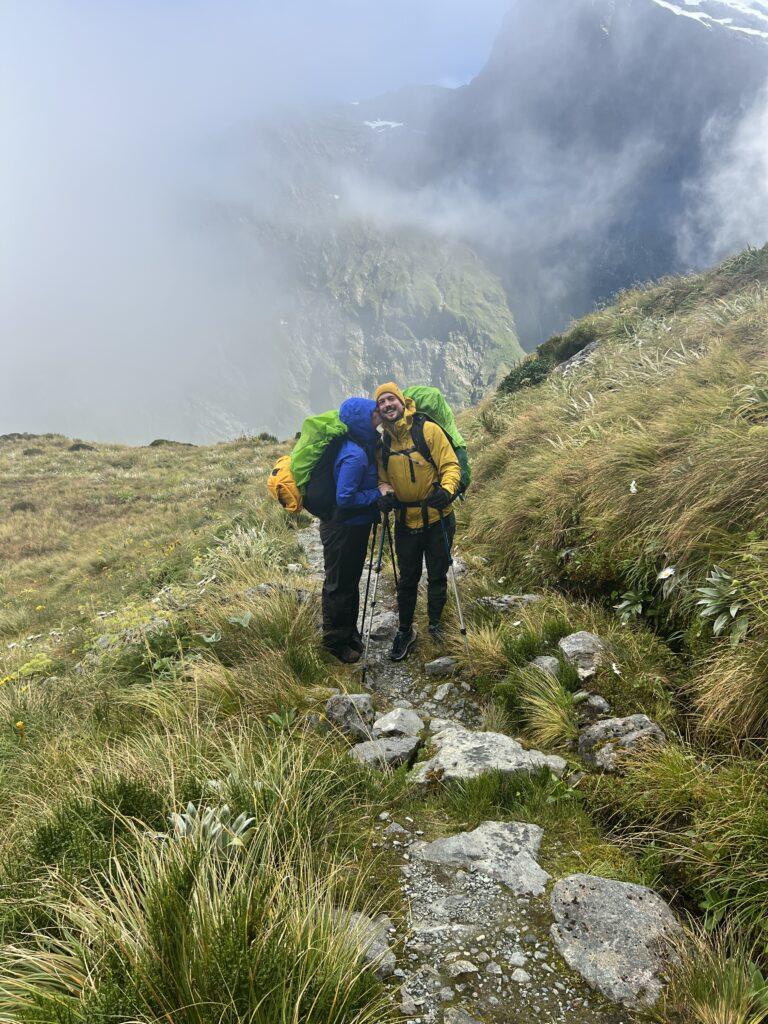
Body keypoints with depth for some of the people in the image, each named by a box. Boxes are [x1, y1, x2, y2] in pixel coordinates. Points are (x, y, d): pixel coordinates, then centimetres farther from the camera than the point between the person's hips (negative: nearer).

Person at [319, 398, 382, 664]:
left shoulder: (363, 446, 3)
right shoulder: (355, 455, -27)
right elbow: (344, 498, -28)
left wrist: (379, 492, 4)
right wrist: (378, 494, -21)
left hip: (355, 525, 10)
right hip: (342, 529, -10)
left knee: (351, 582, 22)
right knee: (340, 585, 6)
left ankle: (349, 634, 39)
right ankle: (335, 642, 23)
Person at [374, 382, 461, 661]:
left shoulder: (429, 430, -11)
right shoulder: (383, 443, 3)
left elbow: (451, 465, -13)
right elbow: (383, 479, 8)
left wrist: (446, 490, -31)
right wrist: (385, 493, -15)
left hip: (437, 519, -3)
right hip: (406, 523, 3)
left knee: (437, 576, 12)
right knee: (407, 579, 12)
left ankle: (435, 624, 33)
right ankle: (405, 631, 28)